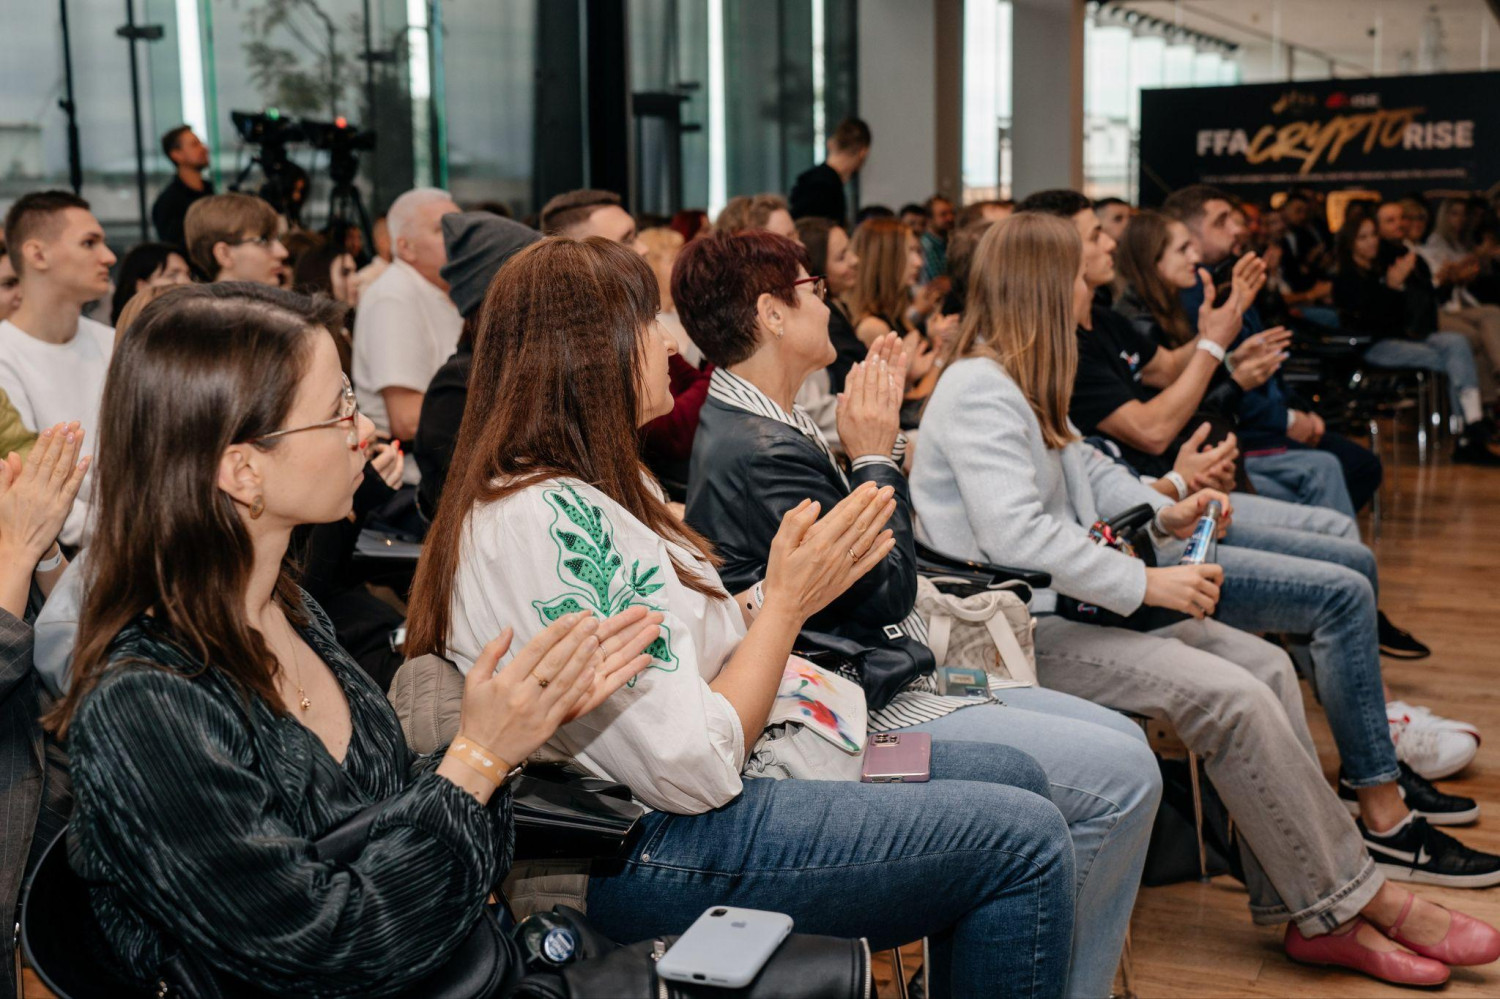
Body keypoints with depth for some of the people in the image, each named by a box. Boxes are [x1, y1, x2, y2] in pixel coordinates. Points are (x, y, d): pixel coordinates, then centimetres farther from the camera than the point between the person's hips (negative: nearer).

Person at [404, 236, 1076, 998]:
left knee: (1014, 775, 12)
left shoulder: (590, 487, 9)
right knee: (1025, 842, -12)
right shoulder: (547, 522, -24)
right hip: (649, 854, -10)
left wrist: (792, 585, -1)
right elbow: (695, 772, -23)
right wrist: (787, 601, -15)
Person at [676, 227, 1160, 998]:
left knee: (1119, 740, 11)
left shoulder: (743, 425, 11)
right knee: (1122, 779, -13)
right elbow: (887, 589, -20)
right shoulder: (763, 454, -22)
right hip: (864, 716, -11)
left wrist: (872, 429, 7)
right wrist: (875, 455, -10)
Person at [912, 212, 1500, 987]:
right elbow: (1015, 533, -26)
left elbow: (1085, 474, 22)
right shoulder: (977, 388, -15)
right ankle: (1359, 899, -5)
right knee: (1228, 696, -21)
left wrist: (1162, 516, 2)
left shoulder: (1021, 385, 18)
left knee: (1265, 665, -3)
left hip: (1063, 604, 11)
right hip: (1014, 629, -10)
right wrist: (1146, 583, -23)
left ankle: (1317, 916, -4)